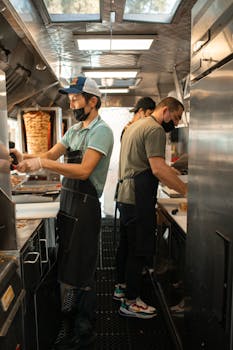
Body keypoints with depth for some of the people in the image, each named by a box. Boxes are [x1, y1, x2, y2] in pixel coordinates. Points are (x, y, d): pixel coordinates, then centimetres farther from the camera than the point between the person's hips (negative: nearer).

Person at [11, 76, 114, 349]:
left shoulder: (101, 131, -10)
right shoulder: (74, 130, 17)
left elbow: (84, 170, -21)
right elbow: (51, 155, 9)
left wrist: (42, 163, -26)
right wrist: (24, 157, -10)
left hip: (85, 206, -8)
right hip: (67, 203, 8)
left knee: (79, 273, 2)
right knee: (65, 267, 15)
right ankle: (68, 324, 34)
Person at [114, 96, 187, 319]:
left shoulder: (135, 126, 20)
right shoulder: (155, 129, -12)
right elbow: (158, 169, -22)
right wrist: (187, 191, -19)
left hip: (125, 195, 11)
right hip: (138, 200, -11)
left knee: (126, 244, 20)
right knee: (139, 250, -2)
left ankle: (122, 286, 35)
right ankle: (130, 302, 9)